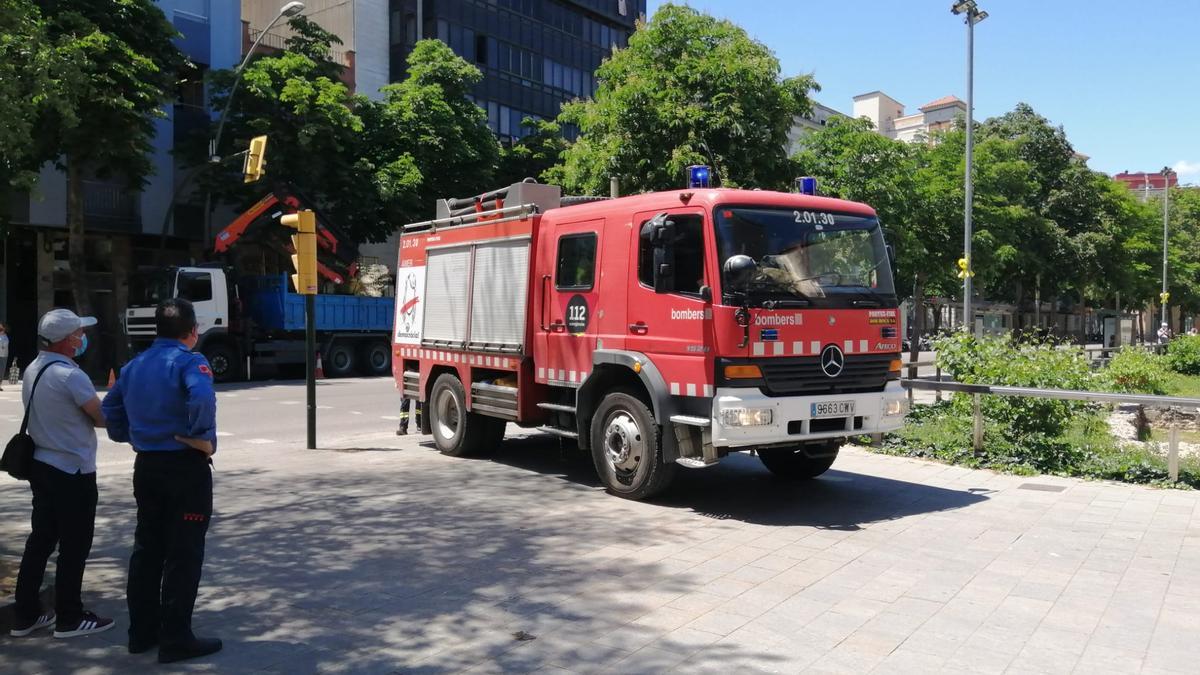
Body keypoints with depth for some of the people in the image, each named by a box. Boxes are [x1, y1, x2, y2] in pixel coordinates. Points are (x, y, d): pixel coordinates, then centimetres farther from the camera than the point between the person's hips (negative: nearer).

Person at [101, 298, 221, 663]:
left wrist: (129, 437, 21)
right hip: (186, 467, -7)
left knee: (146, 548, 16)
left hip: (146, 466, 8)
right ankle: (176, 639, 5)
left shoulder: (135, 364, 10)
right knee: (183, 554, 0)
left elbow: (111, 406, 17)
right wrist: (202, 439, -21)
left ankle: (142, 631, 26)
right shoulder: (189, 362, -14)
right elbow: (203, 399, -32)